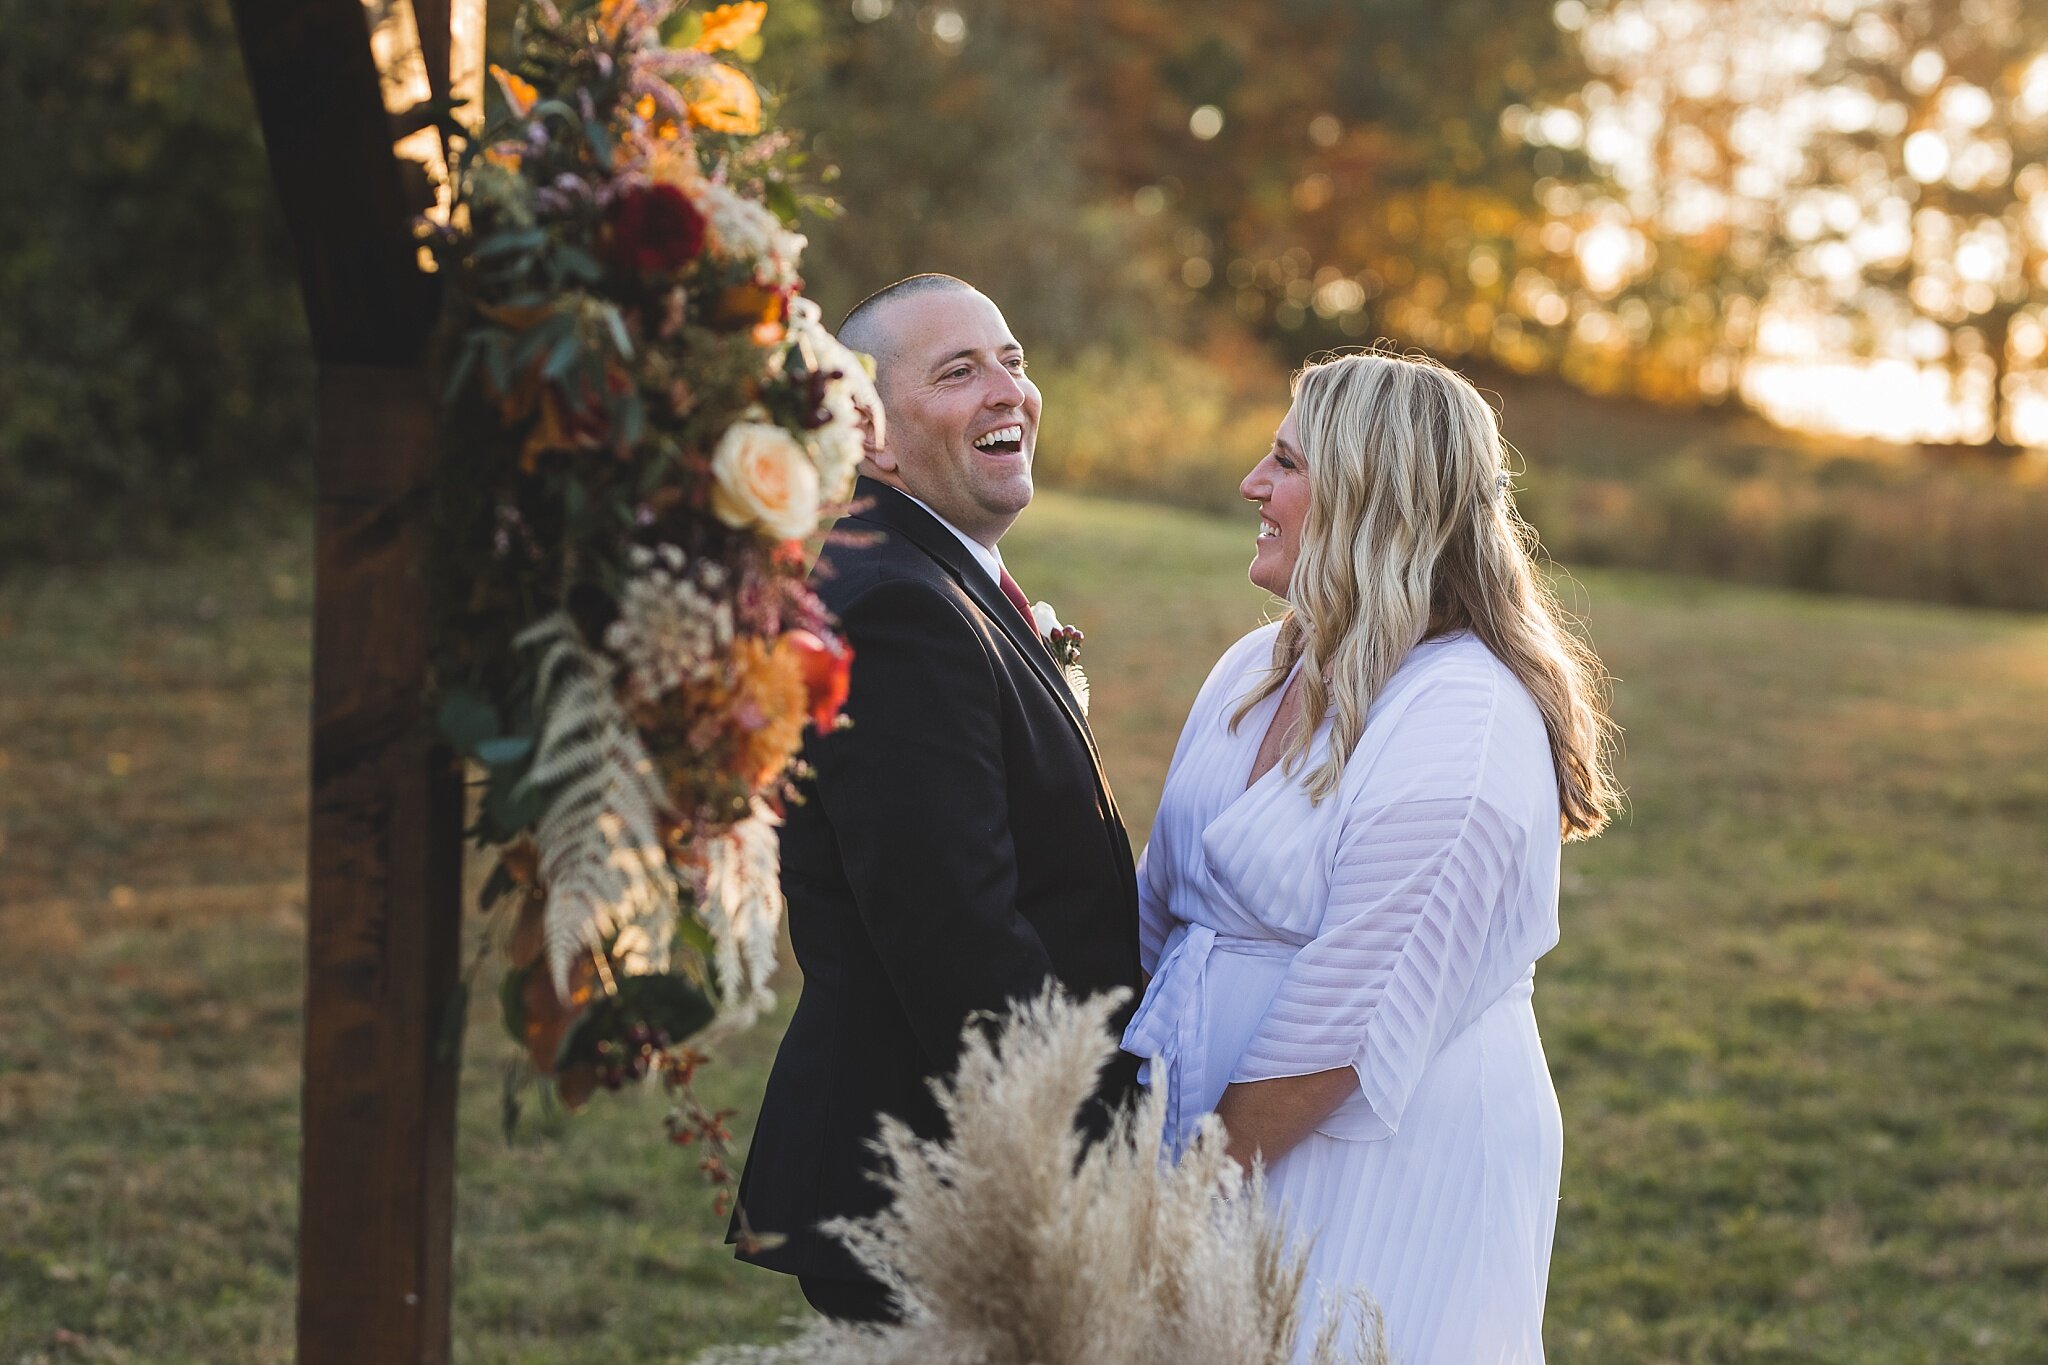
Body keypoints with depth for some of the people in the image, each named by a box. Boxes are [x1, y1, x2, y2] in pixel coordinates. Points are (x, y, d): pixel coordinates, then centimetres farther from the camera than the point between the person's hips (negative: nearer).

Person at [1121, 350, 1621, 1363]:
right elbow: (1162, 908, 11)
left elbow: (1350, 1015, -21)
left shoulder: (1462, 726, -19)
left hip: (1389, 1169, -7)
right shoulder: (1260, 668, 7)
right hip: (1217, 1134, 8)